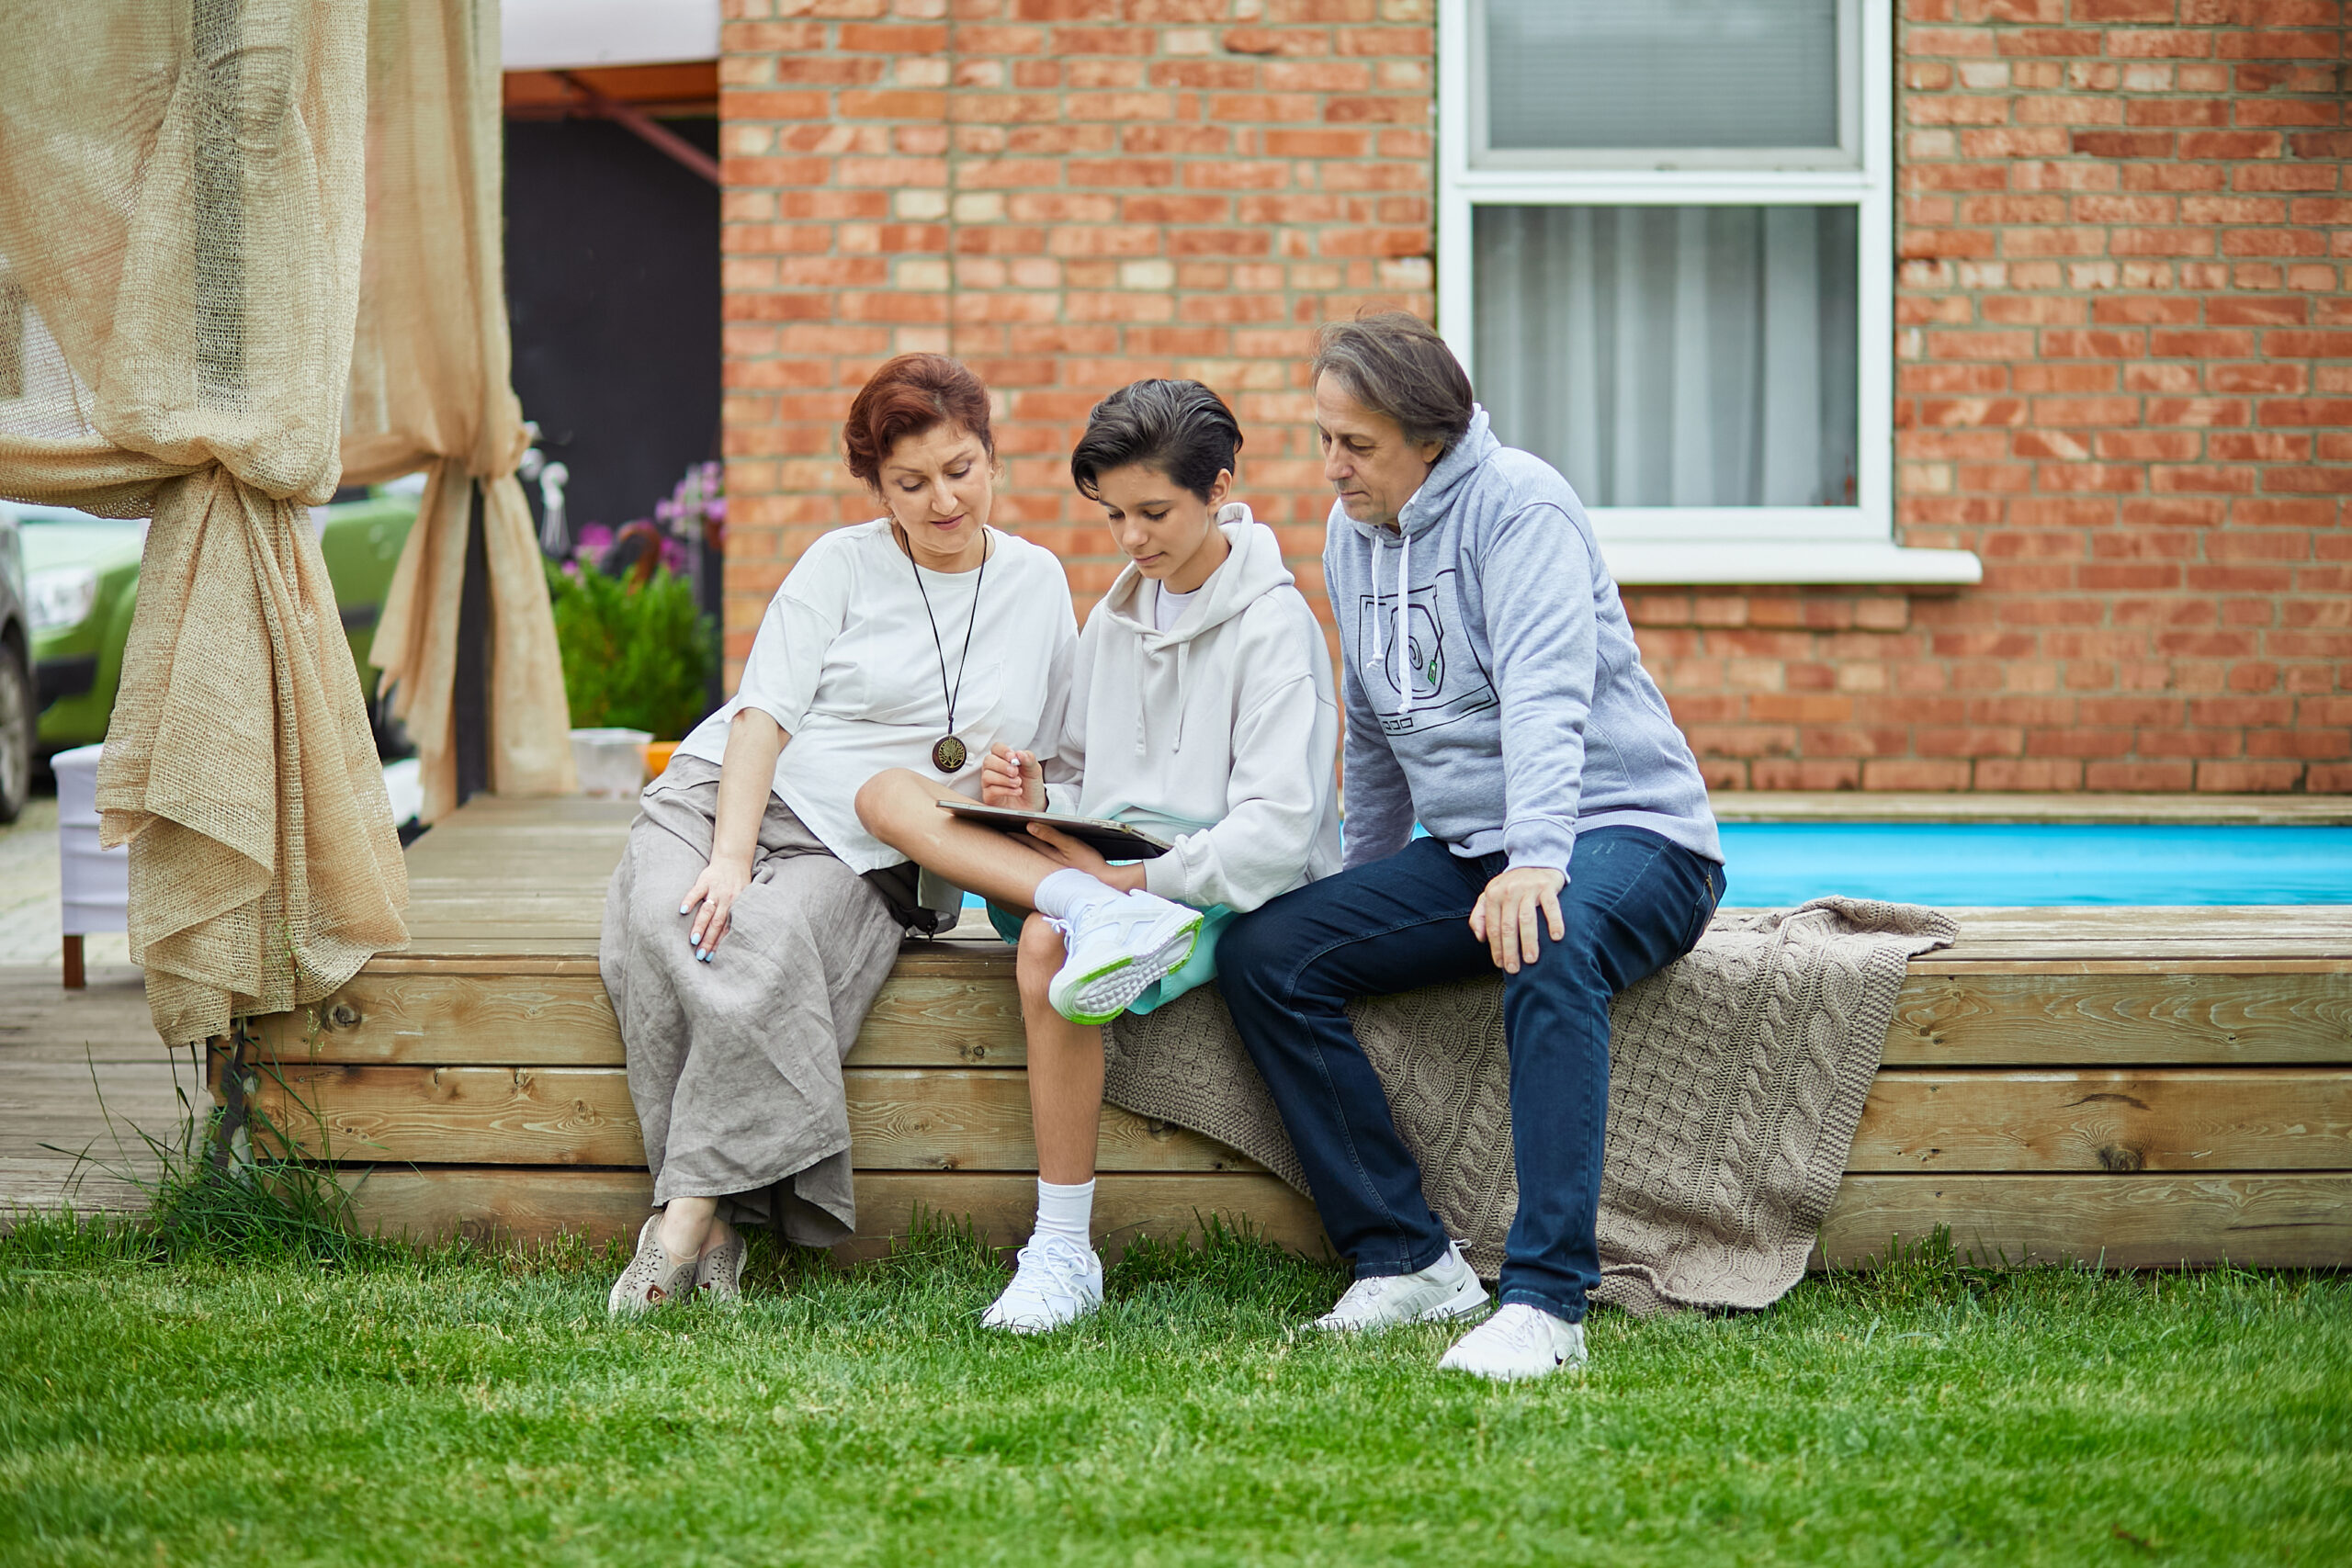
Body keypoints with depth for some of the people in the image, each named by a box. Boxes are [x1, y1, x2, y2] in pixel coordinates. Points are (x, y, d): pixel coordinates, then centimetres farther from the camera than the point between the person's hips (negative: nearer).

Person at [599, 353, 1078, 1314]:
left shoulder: (1039, 585, 15)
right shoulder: (843, 565, 6)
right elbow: (765, 715, -5)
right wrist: (731, 859, -20)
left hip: (861, 859, 0)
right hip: (724, 798, 0)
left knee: (775, 948, -35)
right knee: (666, 927, -35)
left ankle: (690, 1215, -36)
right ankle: (709, 1212, -32)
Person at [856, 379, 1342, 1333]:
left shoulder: (1272, 626, -8)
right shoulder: (1118, 614, 14)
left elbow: (1276, 833, -17)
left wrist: (1136, 875, -21)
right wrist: (1035, 796, -2)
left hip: (1219, 895, -7)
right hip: (1104, 867, 7)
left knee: (1047, 946, -37)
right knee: (888, 794, -11)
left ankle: (1064, 1254, -29)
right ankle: (1098, 916, -33)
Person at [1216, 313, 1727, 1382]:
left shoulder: (1517, 504, -13)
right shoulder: (1350, 535, 11)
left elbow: (1546, 692, -28)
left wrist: (1536, 858, -42)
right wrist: (1361, 891, 27)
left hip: (1624, 826, -8)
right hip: (1468, 849, 8)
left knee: (1549, 954, -41)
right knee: (1263, 954, -12)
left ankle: (1545, 1300, -43)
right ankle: (1407, 1262, -12)